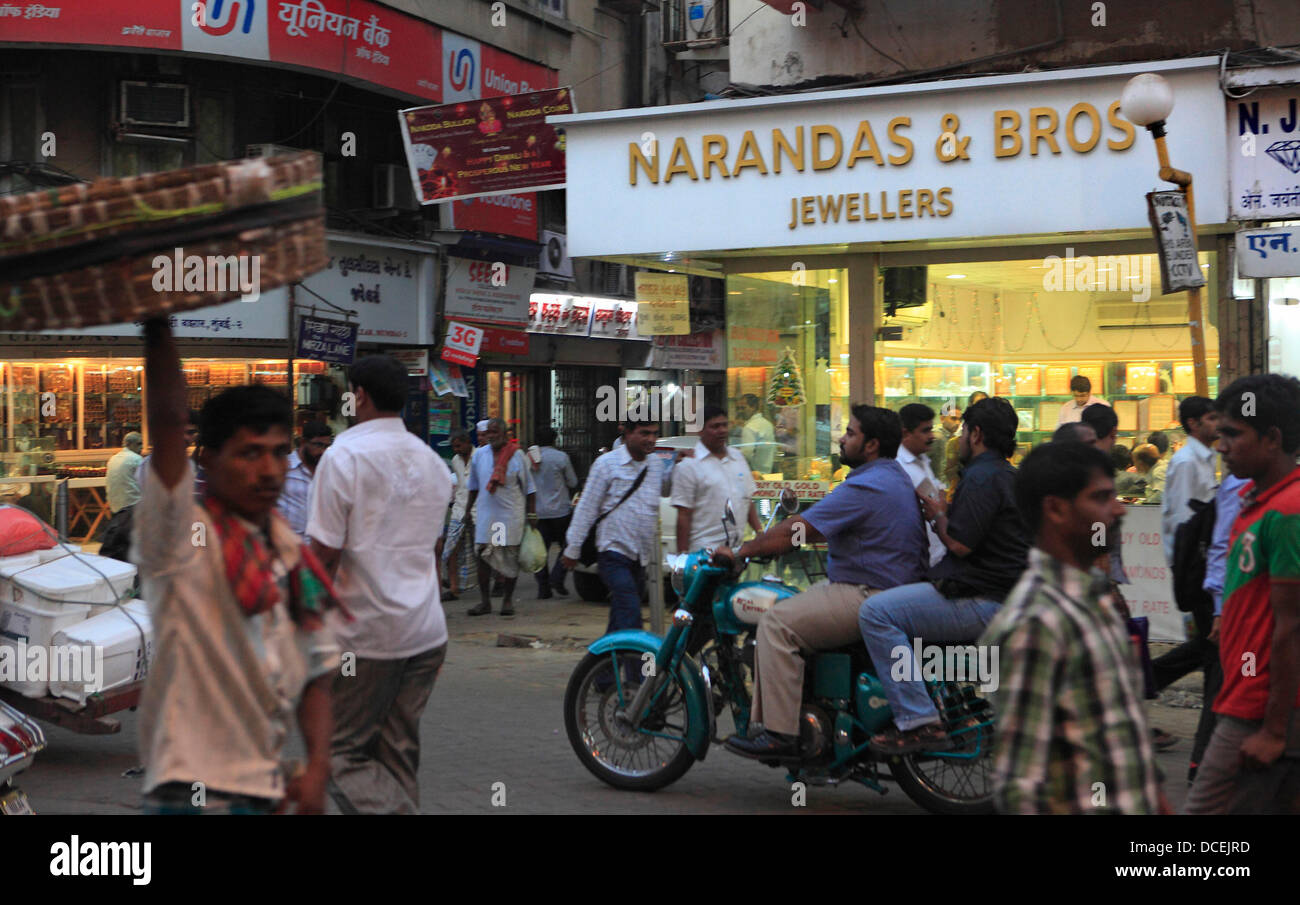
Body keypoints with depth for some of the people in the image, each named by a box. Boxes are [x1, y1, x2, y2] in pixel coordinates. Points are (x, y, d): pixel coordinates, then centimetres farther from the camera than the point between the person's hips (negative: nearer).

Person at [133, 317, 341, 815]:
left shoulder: (292, 556, 10)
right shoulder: (182, 539, -9)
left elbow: (316, 670, 13)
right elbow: (167, 418, -22)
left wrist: (317, 769, 2)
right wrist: (157, 325, -29)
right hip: (197, 789, -7)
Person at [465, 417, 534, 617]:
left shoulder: (516, 456, -2)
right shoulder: (479, 455, 6)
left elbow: (529, 488, 3)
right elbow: (474, 487, 17)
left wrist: (531, 514, -1)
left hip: (512, 514, -2)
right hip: (486, 513, 2)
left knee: (511, 559, 2)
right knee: (483, 557, -2)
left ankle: (508, 600, 14)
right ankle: (485, 602, 5)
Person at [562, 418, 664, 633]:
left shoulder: (657, 466, 11)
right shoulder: (607, 464, -6)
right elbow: (586, 508, -5)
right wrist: (572, 549, -4)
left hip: (642, 556, 6)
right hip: (614, 552, -6)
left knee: (620, 619, 12)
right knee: (630, 613, -18)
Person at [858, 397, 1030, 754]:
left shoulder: (983, 477, -13)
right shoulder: (1009, 476, 20)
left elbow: (960, 543, -20)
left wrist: (937, 515, -2)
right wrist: (941, 512, 22)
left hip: (982, 601, -11)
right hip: (1005, 596, 11)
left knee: (876, 612, -20)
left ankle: (919, 722, -24)